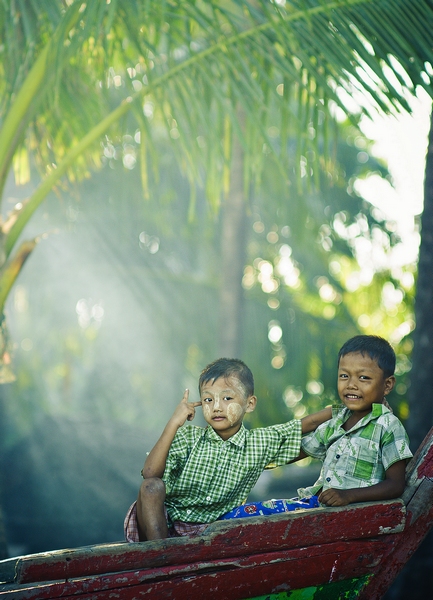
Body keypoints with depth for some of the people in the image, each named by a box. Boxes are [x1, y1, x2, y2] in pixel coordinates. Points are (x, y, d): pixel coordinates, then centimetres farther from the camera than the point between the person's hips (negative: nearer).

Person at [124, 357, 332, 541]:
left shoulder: (261, 443, 3)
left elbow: (308, 423, 10)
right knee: (152, 486, -29)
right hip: (165, 523, 0)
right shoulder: (189, 438, -4)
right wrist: (174, 423, -21)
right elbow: (150, 472, -17)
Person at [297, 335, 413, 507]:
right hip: (320, 503, 8)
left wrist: (349, 495, -21)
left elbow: (396, 485, -11)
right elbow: (300, 449, 31)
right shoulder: (336, 421, 16)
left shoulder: (388, 427, -6)